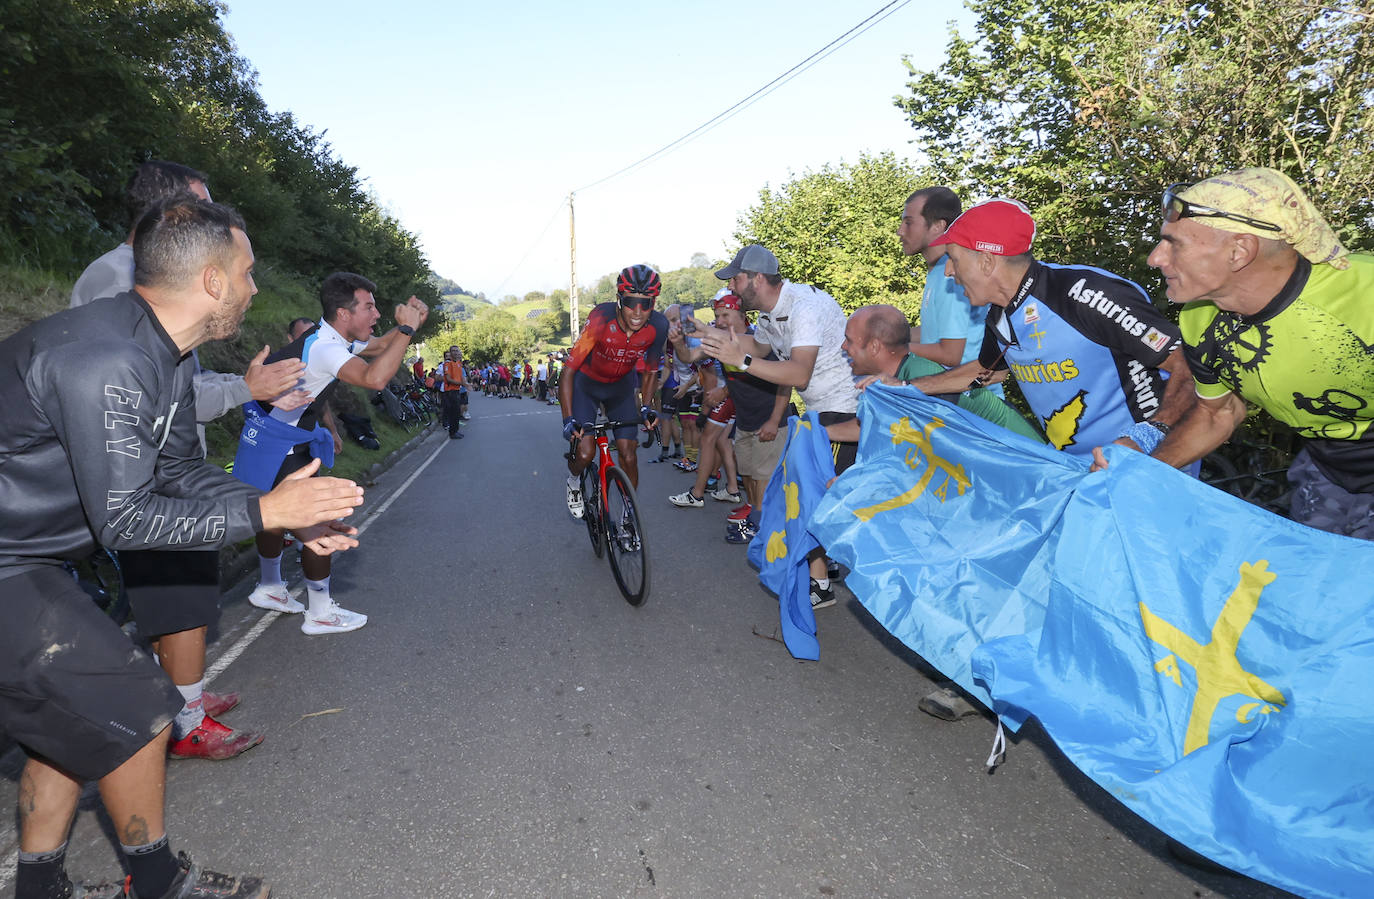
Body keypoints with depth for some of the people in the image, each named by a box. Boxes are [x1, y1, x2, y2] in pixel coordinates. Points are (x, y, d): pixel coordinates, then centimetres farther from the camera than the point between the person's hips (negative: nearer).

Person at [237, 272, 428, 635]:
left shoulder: (336, 338, 3)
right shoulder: (324, 348, -28)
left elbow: (379, 345, 20)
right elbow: (374, 378, -46)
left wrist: (410, 323, 0)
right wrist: (406, 328, -38)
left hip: (275, 438, 10)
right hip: (279, 445, -10)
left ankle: (269, 589, 42)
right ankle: (320, 614, 9)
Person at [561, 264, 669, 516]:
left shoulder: (658, 326, -24)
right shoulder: (601, 318, -34)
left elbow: (650, 372, -5)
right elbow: (569, 370, -31)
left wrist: (645, 408, -18)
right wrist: (568, 420, -38)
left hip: (621, 385, 3)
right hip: (587, 383, -2)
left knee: (628, 455, -3)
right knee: (585, 452, -16)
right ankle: (574, 481, 20)